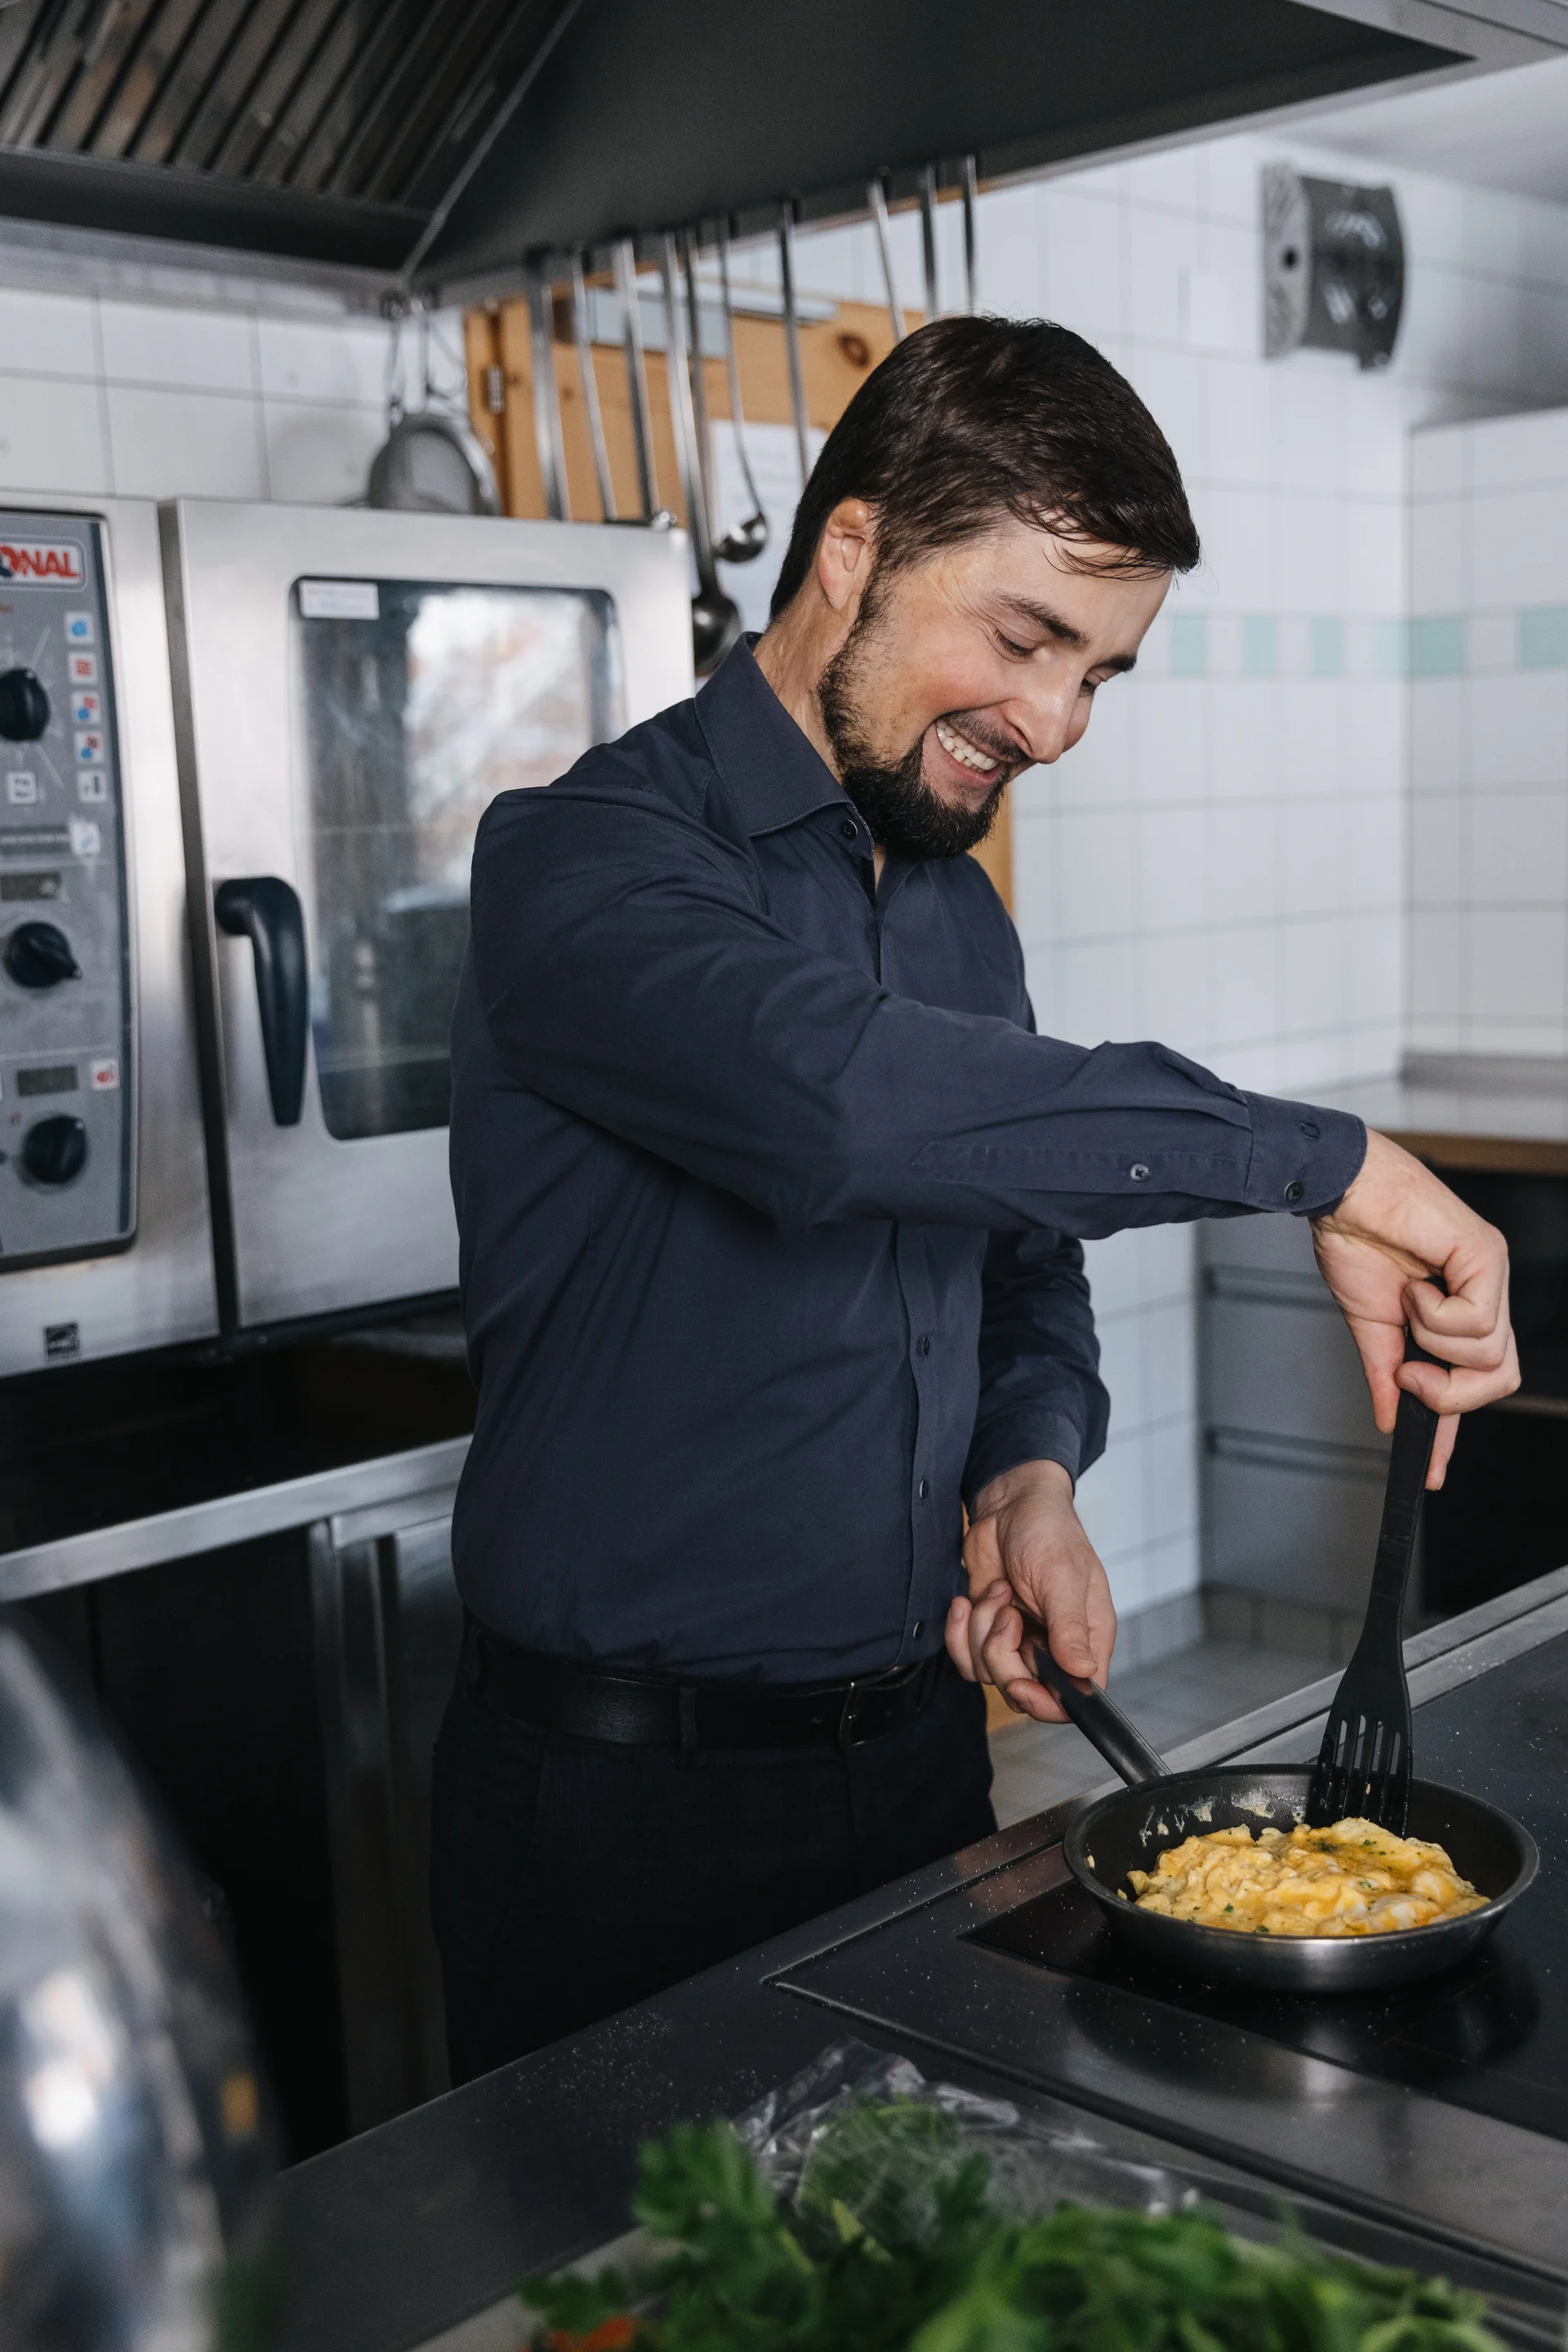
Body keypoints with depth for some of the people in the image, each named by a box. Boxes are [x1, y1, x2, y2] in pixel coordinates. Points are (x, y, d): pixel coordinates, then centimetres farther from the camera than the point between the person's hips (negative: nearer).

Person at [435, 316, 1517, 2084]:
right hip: (623, 1805, -7)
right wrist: (1312, 1162, -32)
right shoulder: (585, 860, -17)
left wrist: (1032, 1470, -4)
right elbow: (838, 1095, -38)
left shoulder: (961, 911, 9)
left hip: (917, 1741, 7)